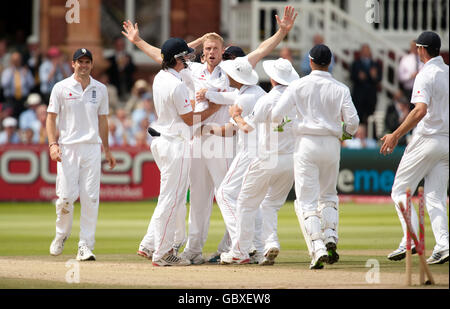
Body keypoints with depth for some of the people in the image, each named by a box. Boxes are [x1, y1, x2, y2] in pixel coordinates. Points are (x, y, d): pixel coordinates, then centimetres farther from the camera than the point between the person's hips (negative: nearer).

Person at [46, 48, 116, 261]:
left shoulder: (100, 89, 11)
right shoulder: (61, 88, 3)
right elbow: (51, 117, 2)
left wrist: (107, 150, 15)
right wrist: (53, 144, -11)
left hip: (92, 148, 2)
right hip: (67, 148, -2)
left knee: (90, 198, -5)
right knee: (66, 196, -7)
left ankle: (86, 246, -4)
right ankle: (61, 235, 19)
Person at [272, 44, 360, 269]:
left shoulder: (298, 85, -3)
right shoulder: (340, 89, 0)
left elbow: (276, 114, -7)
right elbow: (353, 121, -5)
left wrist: (278, 125, 16)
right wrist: (348, 132, 19)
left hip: (306, 143, -2)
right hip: (331, 143, 2)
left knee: (306, 200, -2)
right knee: (328, 195, 21)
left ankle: (317, 249, -17)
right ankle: (330, 236, 0)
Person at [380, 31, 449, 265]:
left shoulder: (426, 75, -13)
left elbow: (420, 110, -26)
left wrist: (396, 136, -25)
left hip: (427, 138, -7)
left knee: (400, 191, 2)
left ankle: (410, 239, -13)